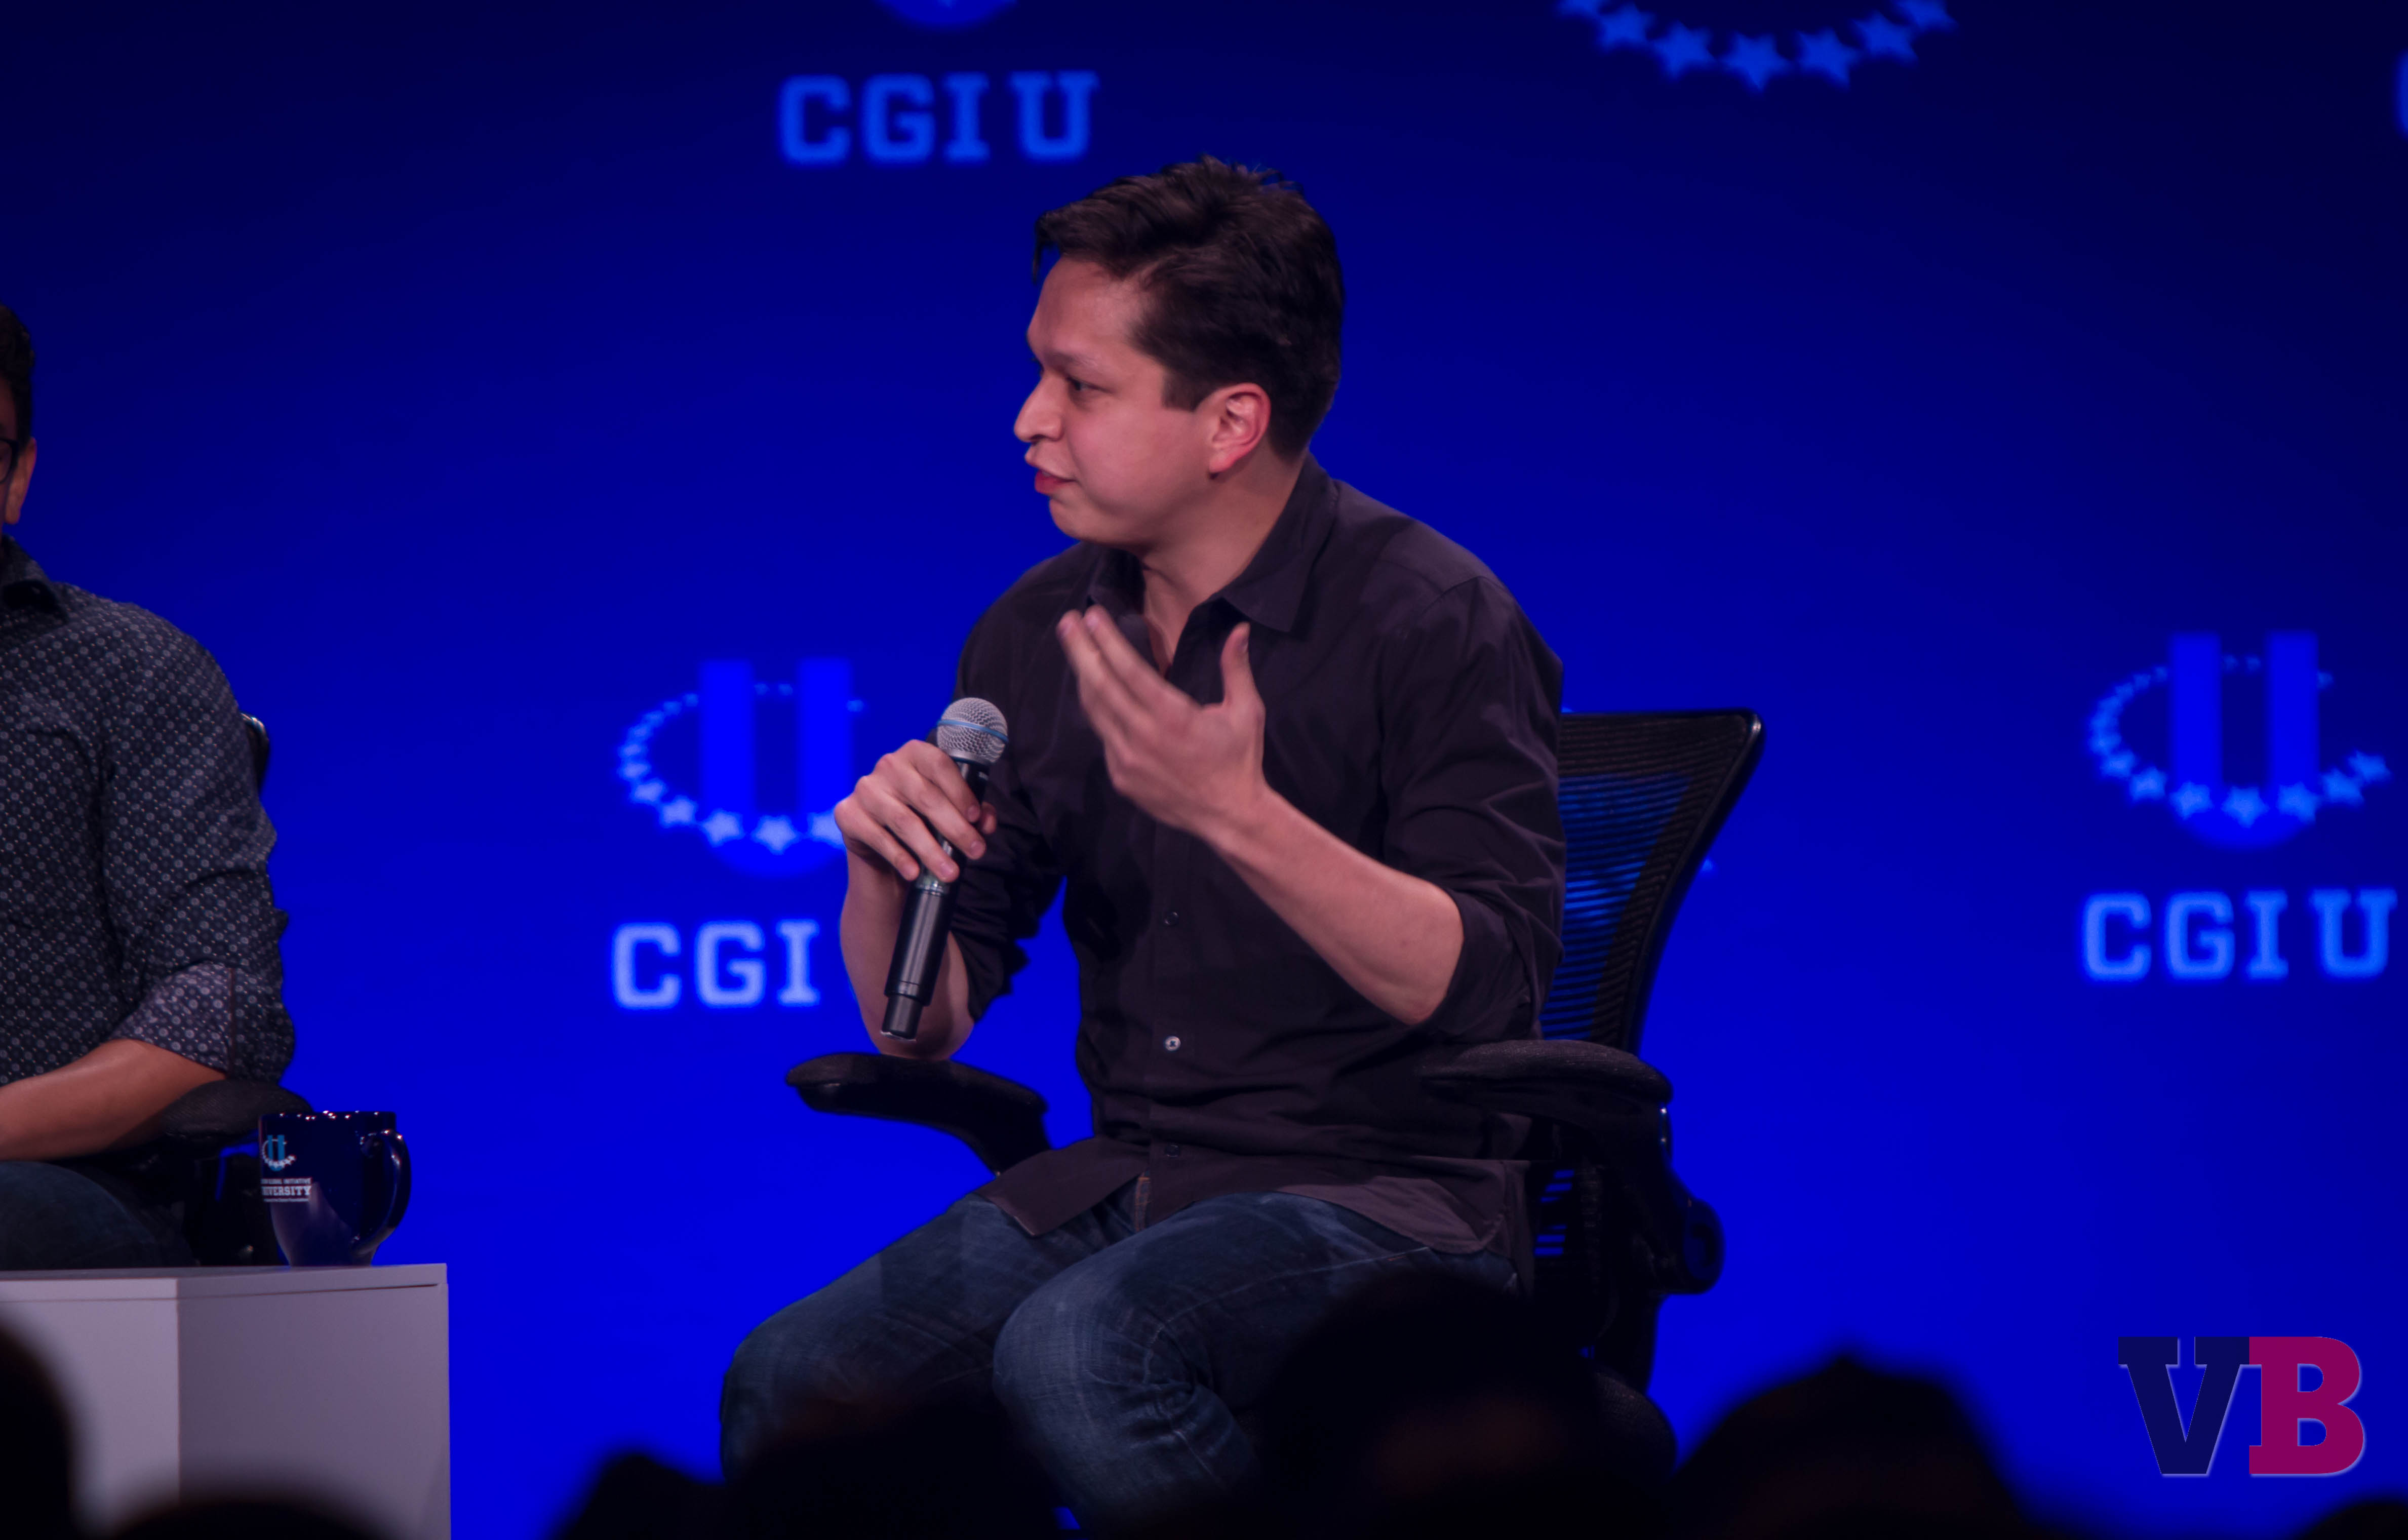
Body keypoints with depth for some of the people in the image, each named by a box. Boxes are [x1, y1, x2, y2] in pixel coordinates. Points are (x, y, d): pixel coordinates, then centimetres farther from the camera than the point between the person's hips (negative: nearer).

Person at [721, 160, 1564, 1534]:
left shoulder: (1432, 621, -10)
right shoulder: (1038, 637, 8)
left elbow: (1491, 989, -19)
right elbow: (919, 1027, 11)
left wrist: (1238, 815, -29)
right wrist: (884, 865, -12)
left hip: (1387, 1194, -6)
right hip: (1125, 1184, 6)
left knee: (1076, 1354, -34)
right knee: (788, 1382, -19)